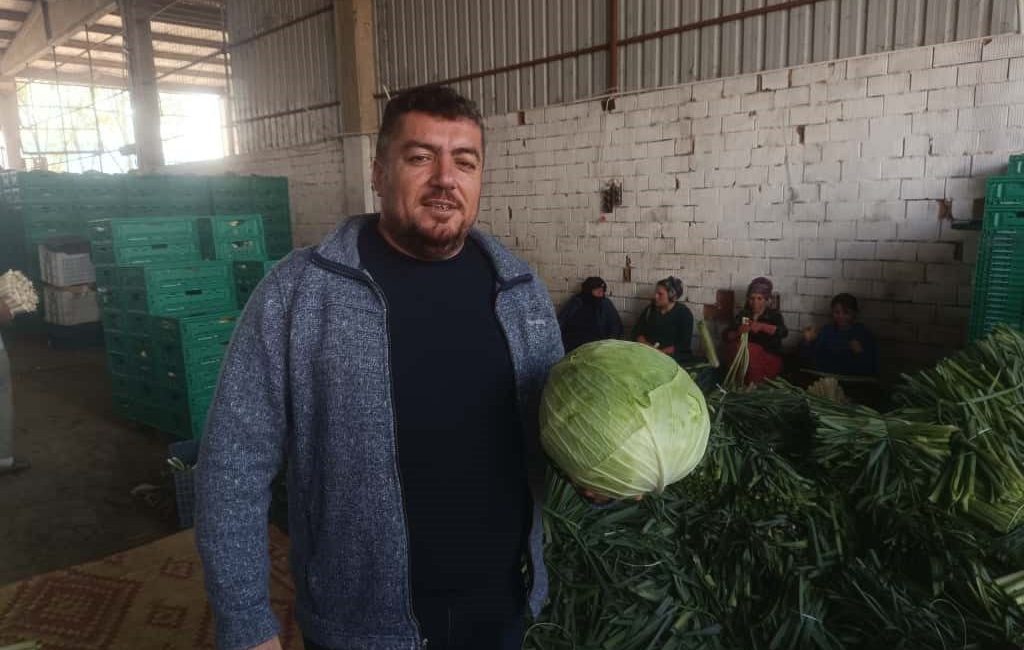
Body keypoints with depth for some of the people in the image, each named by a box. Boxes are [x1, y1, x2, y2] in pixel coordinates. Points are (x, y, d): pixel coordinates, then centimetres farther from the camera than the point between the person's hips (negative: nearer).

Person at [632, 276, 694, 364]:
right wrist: (646, 345, -9)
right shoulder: (650, 309, 13)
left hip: (675, 356, -4)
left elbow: (684, 344, -7)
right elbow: (637, 332, 11)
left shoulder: (684, 313, 0)